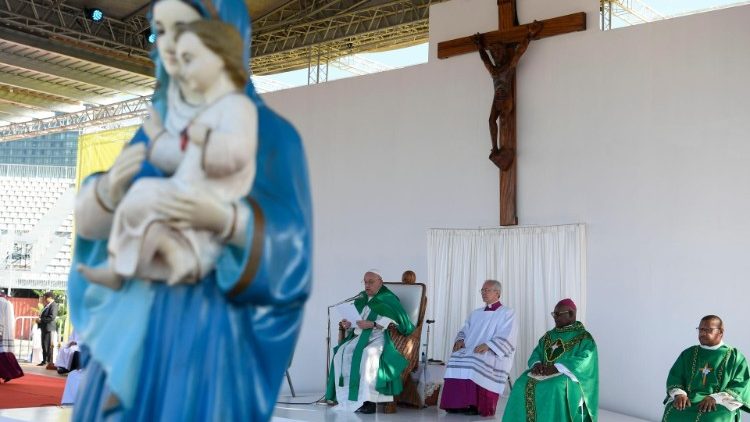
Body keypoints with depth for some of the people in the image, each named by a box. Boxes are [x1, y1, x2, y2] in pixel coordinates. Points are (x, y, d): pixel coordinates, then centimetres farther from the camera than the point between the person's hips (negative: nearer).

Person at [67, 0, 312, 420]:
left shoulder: (269, 134, -7)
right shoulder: (156, 125, 9)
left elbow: (289, 249, -13)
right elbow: (90, 223, 7)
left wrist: (224, 219, -31)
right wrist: (111, 188, -15)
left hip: (210, 322, -5)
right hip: (135, 316, 5)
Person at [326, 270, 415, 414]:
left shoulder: (388, 299, 4)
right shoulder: (361, 298, 22)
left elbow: (391, 322, -10)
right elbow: (355, 320, 21)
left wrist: (372, 324, -20)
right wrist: (348, 324, -2)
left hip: (379, 337, -6)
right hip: (359, 337, 6)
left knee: (368, 353, -38)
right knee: (342, 353, -24)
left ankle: (369, 400, -36)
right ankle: (346, 398, -26)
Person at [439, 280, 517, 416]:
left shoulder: (507, 313, 4)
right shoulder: (475, 313, 24)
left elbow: (506, 338, -8)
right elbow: (465, 330, 20)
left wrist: (488, 346, -23)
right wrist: (460, 340, -4)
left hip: (494, 355, -5)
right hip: (471, 352, 5)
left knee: (476, 362, -36)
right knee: (456, 358, -26)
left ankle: (477, 406, -29)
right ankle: (457, 403, -24)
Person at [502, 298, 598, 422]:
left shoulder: (584, 338, 0)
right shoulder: (549, 335, 19)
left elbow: (584, 361, -15)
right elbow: (536, 353, 13)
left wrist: (557, 368, -25)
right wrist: (537, 364, -13)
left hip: (568, 376, -5)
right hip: (544, 373, 5)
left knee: (553, 387, -37)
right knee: (523, 383, -22)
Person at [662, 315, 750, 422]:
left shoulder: (735, 357, 10)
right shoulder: (688, 353, 18)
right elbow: (674, 376, 12)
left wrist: (716, 398, -16)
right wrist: (679, 394, -10)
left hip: (720, 405, -2)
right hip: (688, 400, 2)